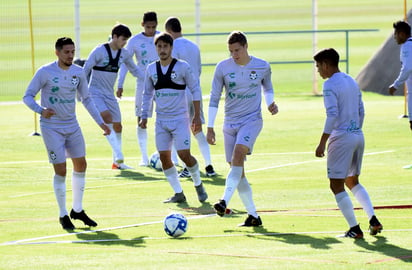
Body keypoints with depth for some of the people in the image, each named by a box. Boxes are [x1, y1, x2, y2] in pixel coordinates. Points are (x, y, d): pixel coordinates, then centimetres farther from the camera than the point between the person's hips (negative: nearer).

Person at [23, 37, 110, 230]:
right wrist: (41, 110, -29)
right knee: (60, 171, -7)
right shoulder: (45, 72, -13)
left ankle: (77, 210, 23)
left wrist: (100, 122, 9)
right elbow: (27, 97, -10)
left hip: (72, 126, 5)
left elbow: (86, 99, 14)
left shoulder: (78, 72, 2)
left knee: (81, 165, 6)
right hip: (51, 127, -5)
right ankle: (63, 215, 7)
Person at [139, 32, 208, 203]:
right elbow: (147, 94, 17)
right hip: (161, 120, 4)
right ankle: (178, 193, 9)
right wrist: (144, 116, 10)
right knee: (164, 157, -1)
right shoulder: (151, 69, 6)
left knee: (184, 154, -12)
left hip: (180, 118, -4)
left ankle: (198, 184, 13)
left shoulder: (182, 67, -4)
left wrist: (197, 116, -5)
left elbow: (195, 90, 0)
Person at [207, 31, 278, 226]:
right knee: (236, 169, 2)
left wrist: (270, 104, -1)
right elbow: (214, 98, 5)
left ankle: (225, 201, -38)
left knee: (238, 154, -28)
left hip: (252, 120, -3)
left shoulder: (262, 67, 0)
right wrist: (210, 127, 3)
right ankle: (253, 216, 11)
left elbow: (268, 88, 19)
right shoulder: (222, 68, 0)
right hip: (230, 122, 3)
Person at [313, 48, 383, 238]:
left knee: (337, 185, -1)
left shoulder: (330, 85, -11)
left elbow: (332, 115, -20)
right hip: (358, 136, 8)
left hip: (341, 137, -8)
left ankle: (354, 229, -5)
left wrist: (322, 142, -19)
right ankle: (373, 220, 9)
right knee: (352, 182, 21)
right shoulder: (352, 82, 14)